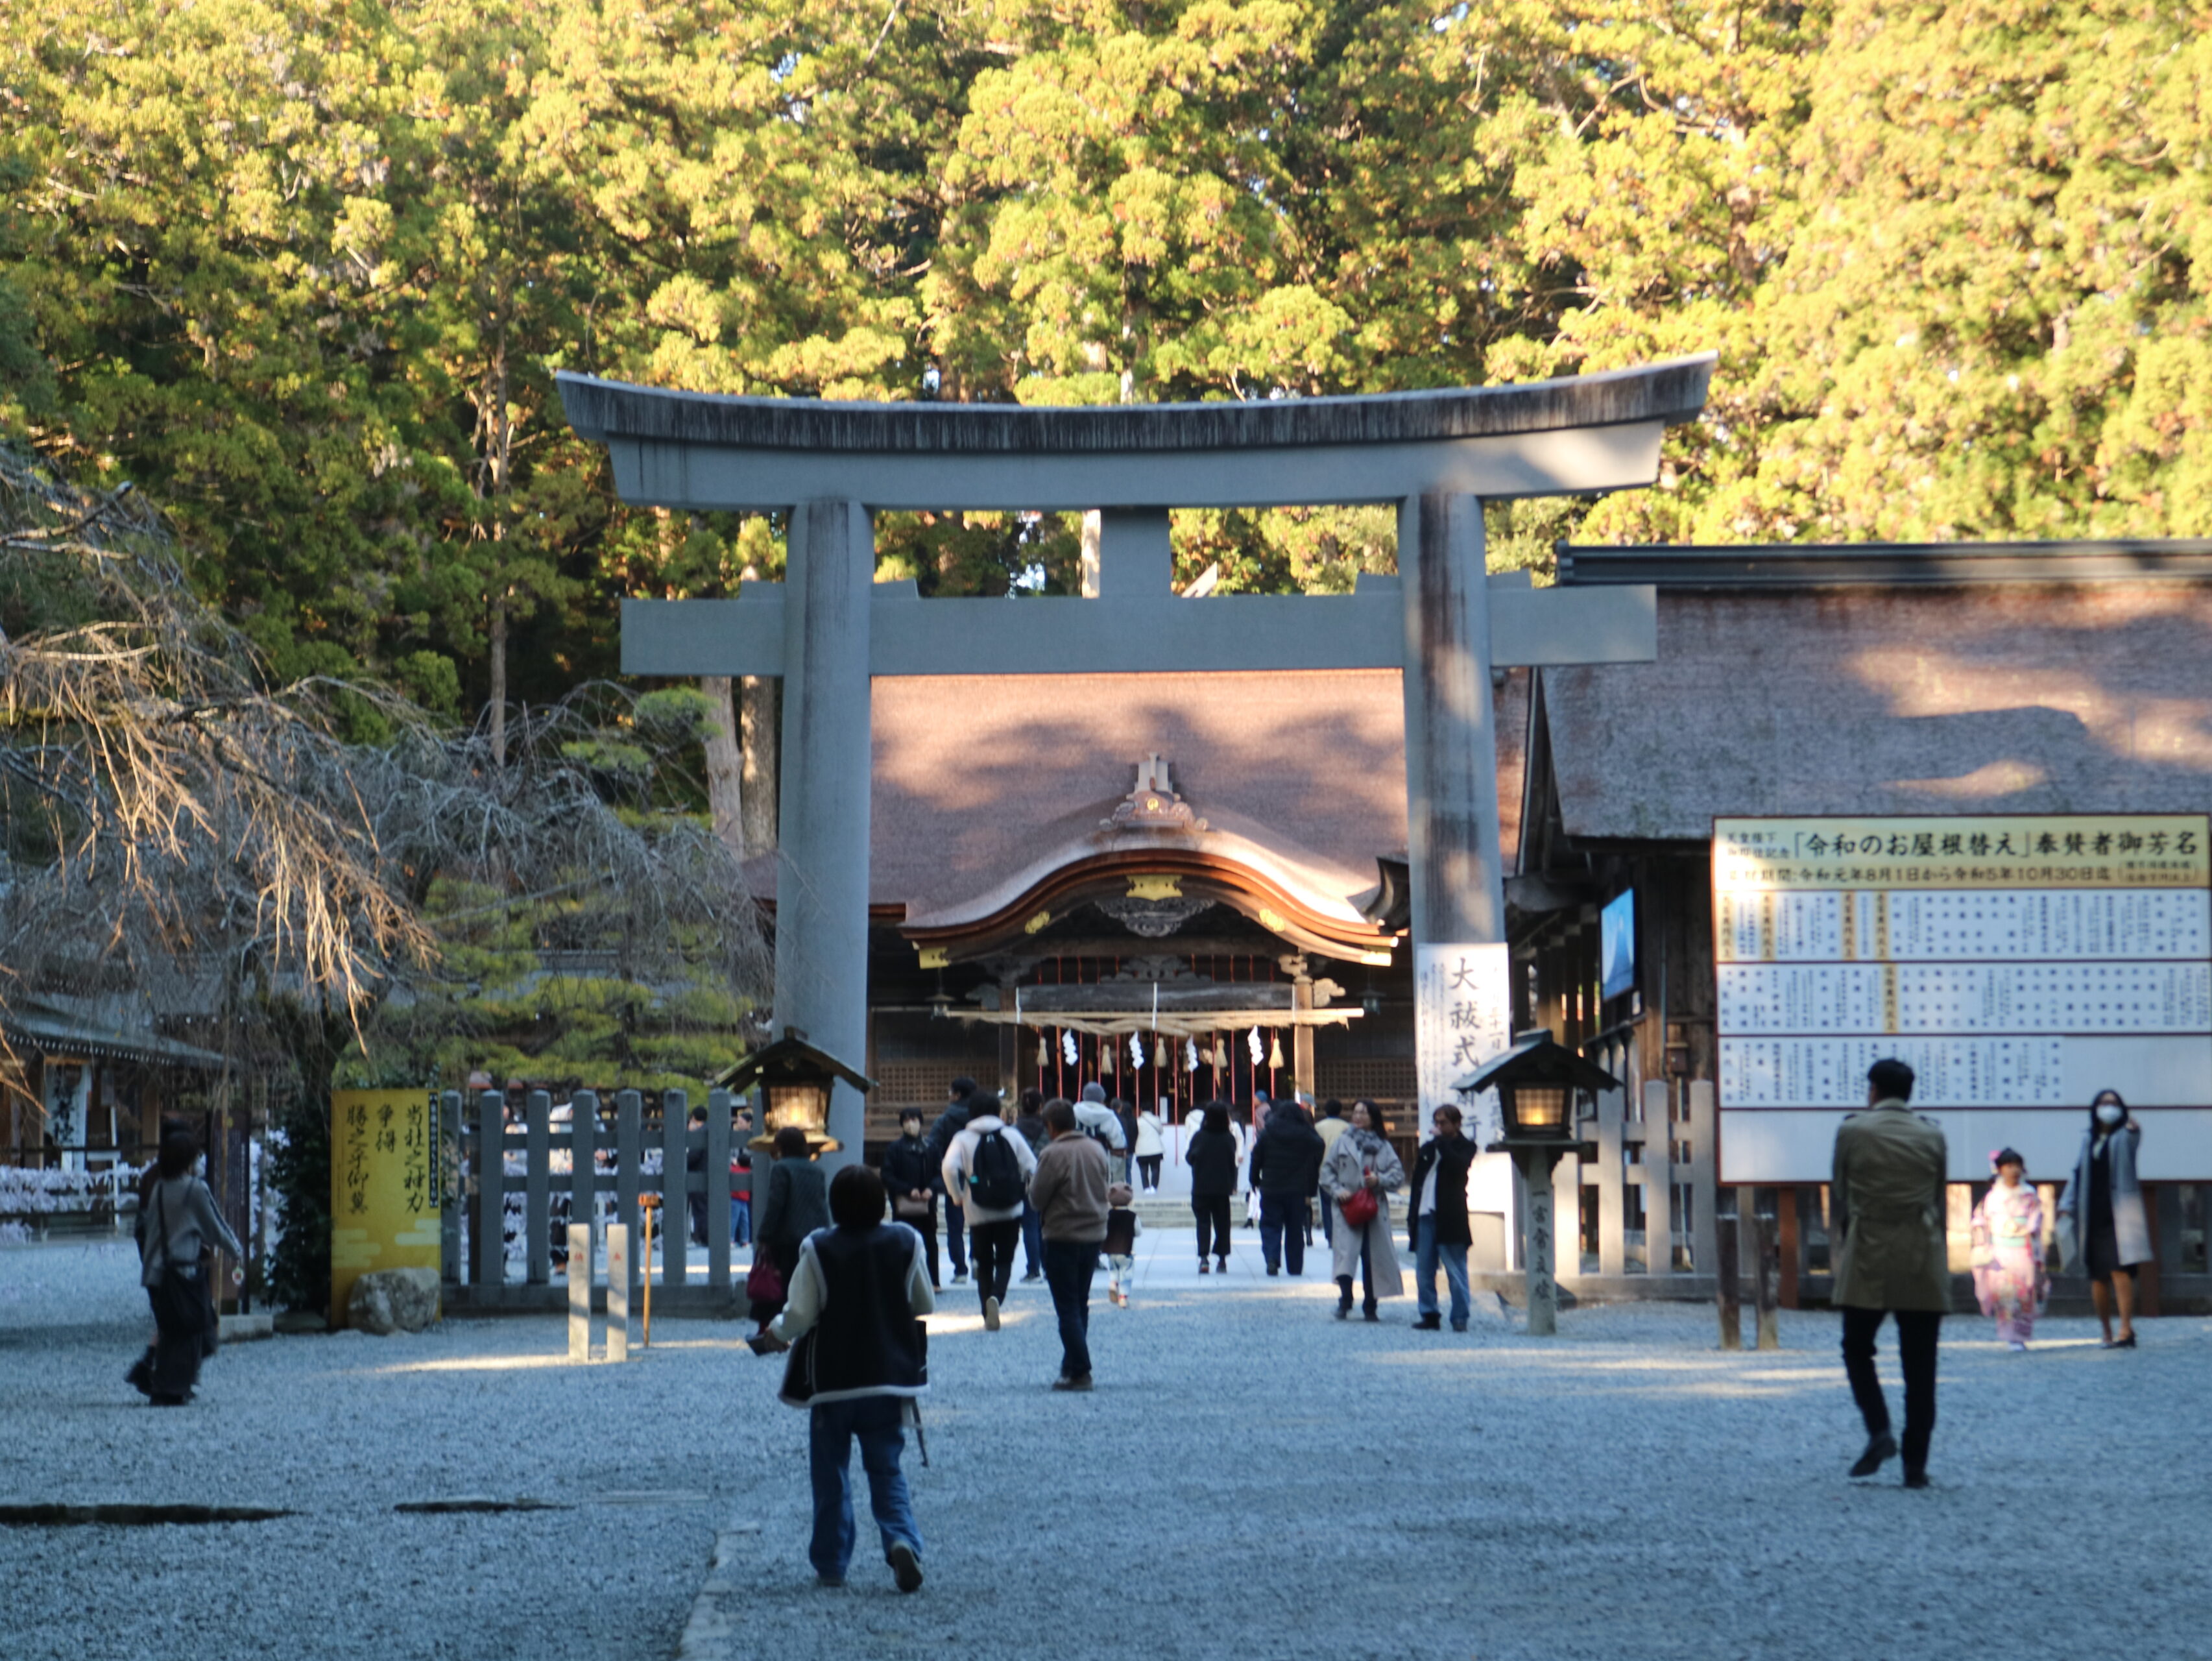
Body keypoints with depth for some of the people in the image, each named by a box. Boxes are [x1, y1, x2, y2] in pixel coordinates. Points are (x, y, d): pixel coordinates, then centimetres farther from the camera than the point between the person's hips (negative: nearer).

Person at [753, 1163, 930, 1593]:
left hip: (833, 1380, -2)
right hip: (890, 1379, 2)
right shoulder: (906, 1243, -2)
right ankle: (903, 1541, -17)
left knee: (831, 1476, 11)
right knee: (887, 1471, 7)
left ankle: (831, 1563, 15)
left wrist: (776, 1333, 11)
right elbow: (925, 1307, 8)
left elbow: (799, 1317, -11)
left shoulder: (818, 1250, -10)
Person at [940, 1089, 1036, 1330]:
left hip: (978, 1213, -1)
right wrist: (1026, 1193, 14)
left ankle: (989, 1318, 8)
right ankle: (997, 1296, -19)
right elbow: (1031, 1166, -2)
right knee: (1005, 1260, 10)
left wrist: (957, 1196, -2)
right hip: (1010, 1212, 1)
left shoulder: (963, 1138, -1)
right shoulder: (1012, 1134, 3)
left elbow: (949, 1168, -16)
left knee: (984, 1264, 12)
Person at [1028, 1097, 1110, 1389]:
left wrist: (1032, 1179, 8)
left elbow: (1037, 1197, -11)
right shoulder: (1097, 1150, 4)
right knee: (1081, 1304, 16)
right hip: (1095, 1234, 6)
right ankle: (1072, 1365, 21)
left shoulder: (1053, 1154, -16)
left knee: (1068, 1307, -2)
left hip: (1063, 1238, -6)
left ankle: (1080, 1372, -5)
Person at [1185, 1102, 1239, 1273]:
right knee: (1222, 1223, 11)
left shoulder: (1199, 1136, -8)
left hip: (1201, 1188, -1)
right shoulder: (1229, 1139, -5)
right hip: (1222, 1187, 1)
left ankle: (1203, 1257, -13)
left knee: (1203, 1222, 3)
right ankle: (1222, 1258, 9)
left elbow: (1189, 1158, 2)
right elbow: (1233, 1163, 3)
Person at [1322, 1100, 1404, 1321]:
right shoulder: (1344, 1142, 5)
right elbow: (1327, 1170, 6)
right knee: (1346, 1253, -17)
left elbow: (1399, 1174, 3)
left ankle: (1370, 1306, 13)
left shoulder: (1383, 1145, 7)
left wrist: (1380, 1179, -14)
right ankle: (1345, 1300, -13)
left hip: (1375, 1209, 1)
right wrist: (1338, 1190, -8)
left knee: (1374, 1257, 4)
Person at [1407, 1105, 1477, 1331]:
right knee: (1424, 1270, 6)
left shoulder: (1464, 1147, 2)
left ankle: (1460, 1318, -2)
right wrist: (1412, 1218, 13)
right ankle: (1429, 1315, 13)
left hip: (1449, 1218, -6)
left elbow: (1459, 1166, -21)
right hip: (1426, 1216, 6)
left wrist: (1441, 1141, -14)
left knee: (1455, 1271, -5)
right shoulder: (1428, 1148, 17)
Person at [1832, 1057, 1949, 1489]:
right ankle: (1916, 1464, 3)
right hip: (1923, 1260, 2)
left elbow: (1837, 1196, 5)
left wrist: (1846, 1239, 19)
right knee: (1919, 1366, 5)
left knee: (1857, 1349, 14)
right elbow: (1940, 1200, 10)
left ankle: (1879, 1431, -7)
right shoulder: (1932, 1135, 5)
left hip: (1868, 1259, -2)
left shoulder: (1852, 1131, -2)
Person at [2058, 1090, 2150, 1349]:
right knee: (2097, 1277, 4)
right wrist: (2067, 1206, 3)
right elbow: (2077, 1173, 15)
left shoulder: (2123, 1137, 2)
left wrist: (2134, 1130, -48)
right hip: (2092, 1218, 5)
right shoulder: (2088, 1140, 16)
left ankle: (2126, 1330, -20)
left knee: (2120, 1271, -16)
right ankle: (2107, 1333, 12)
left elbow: (2133, 1141, -23)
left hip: (2118, 1215, -5)